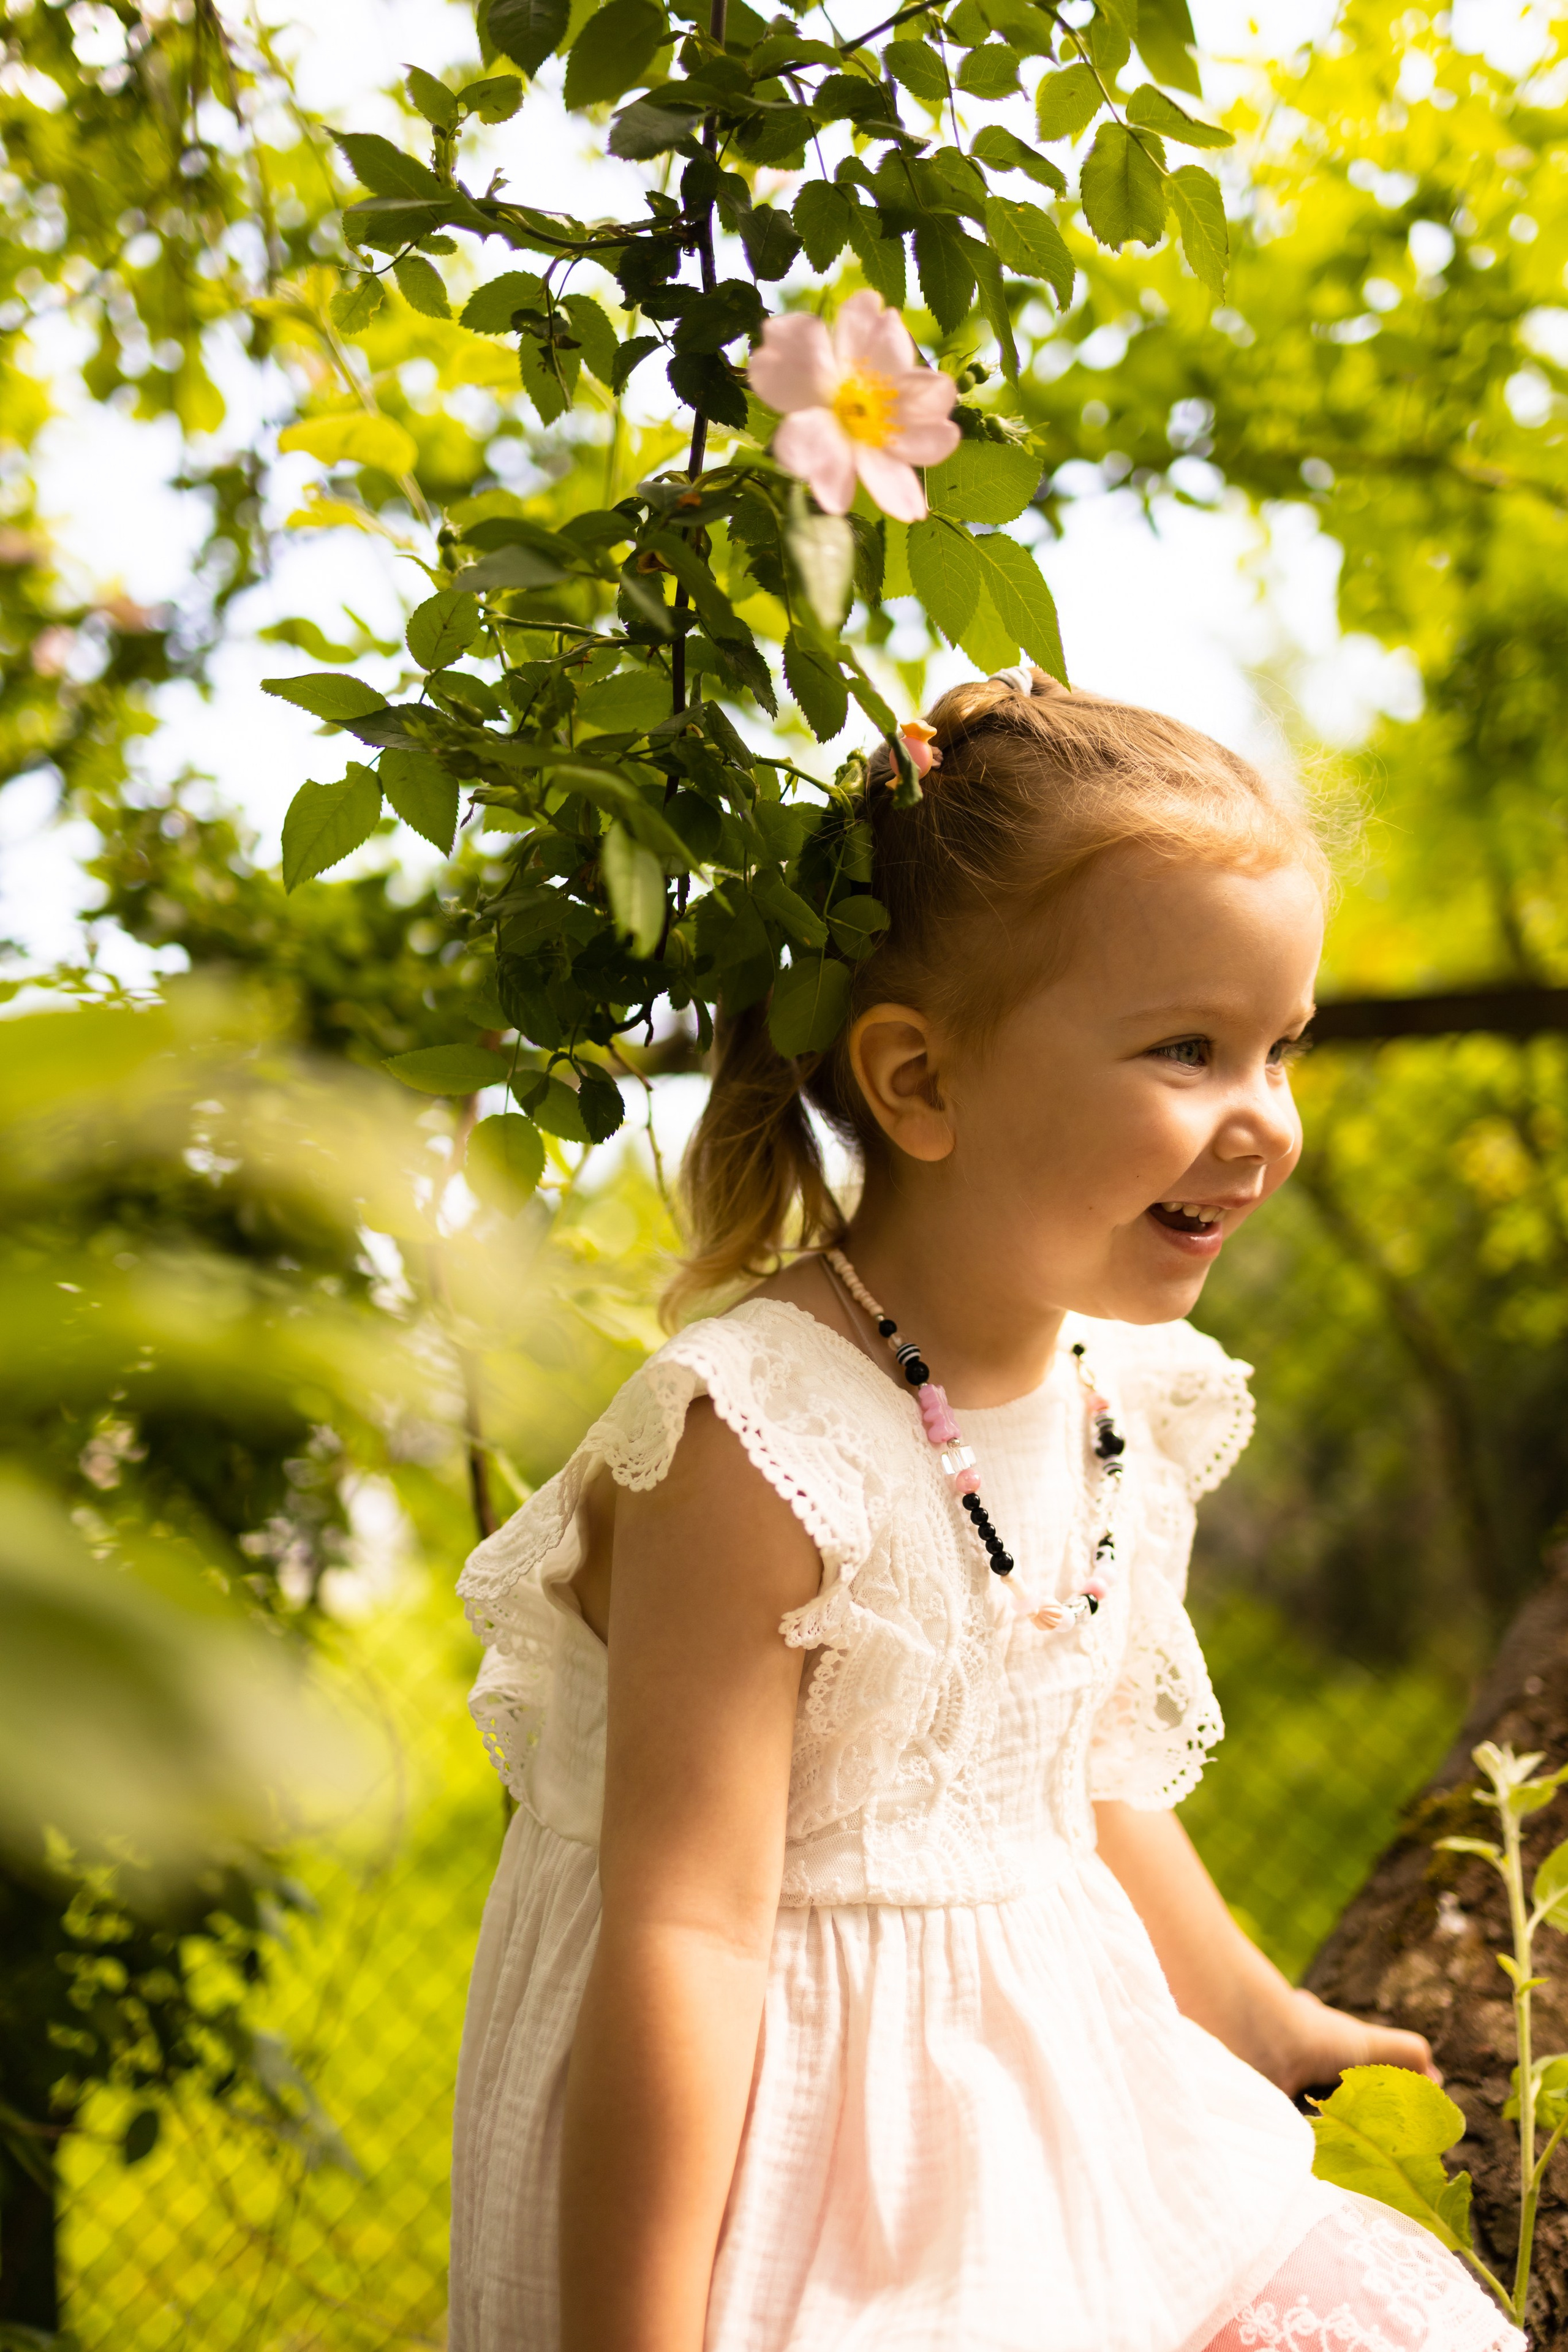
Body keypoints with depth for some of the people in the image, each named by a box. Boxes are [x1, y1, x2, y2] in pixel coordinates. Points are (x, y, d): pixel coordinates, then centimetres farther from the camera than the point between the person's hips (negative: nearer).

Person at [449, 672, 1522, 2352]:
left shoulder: (1124, 1392, 0)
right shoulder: (761, 1448, -26)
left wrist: (1251, 2019, 29)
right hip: (801, 2122, -7)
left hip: (1045, 2065, 8)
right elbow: (682, 1930, -26)